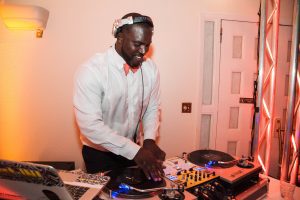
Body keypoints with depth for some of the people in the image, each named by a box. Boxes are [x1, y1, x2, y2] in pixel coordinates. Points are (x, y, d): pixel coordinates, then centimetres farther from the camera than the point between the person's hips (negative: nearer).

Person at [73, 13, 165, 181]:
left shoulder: (150, 68, -9)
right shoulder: (92, 70, -24)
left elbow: (153, 108, 1)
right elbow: (90, 124, -28)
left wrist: (150, 140, -16)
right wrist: (136, 151, -31)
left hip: (133, 150, 5)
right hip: (100, 153, -4)